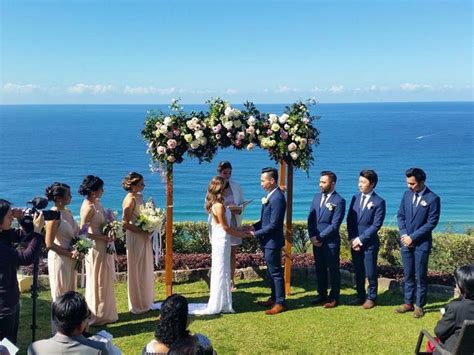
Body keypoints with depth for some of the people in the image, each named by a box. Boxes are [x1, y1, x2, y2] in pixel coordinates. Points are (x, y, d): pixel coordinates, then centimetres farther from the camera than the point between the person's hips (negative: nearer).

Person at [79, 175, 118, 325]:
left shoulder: (97, 202, 4)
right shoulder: (89, 207, -22)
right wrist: (103, 237, -20)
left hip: (103, 247, 9)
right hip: (95, 248, -9)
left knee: (105, 280, 19)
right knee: (97, 282, 5)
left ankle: (105, 312, 33)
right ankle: (97, 316, 20)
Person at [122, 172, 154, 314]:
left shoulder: (139, 196, 6)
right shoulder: (130, 200, -20)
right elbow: (125, 223, -21)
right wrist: (143, 232, -19)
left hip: (143, 237, 9)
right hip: (135, 238, -9)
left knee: (145, 269, 19)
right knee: (137, 270, 4)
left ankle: (146, 300, 34)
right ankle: (138, 304, 19)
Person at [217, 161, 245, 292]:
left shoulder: (236, 187, 1)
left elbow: (242, 204, 9)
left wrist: (239, 209, -15)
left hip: (234, 224, 2)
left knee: (232, 253, 9)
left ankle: (231, 280, 18)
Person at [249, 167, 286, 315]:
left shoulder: (277, 198, -22)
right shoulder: (270, 195, 8)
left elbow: (273, 224, -23)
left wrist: (256, 234, -16)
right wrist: (254, 227, 2)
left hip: (272, 241, -9)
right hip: (267, 241, 9)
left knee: (276, 273, 1)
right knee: (271, 272, 19)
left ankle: (280, 303, 11)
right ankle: (274, 298, 32)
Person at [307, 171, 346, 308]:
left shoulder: (339, 201, -12)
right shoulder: (317, 197, 9)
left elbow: (334, 225, -16)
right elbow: (310, 218, 9)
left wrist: (319, 237, -15)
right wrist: (312, 236, -3)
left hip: (331, 242, -6)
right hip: (316, 241, 6)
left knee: (333, 270, 6)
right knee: (320, 269, 14)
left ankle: (334, 298, 17)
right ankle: (322, 294, 28)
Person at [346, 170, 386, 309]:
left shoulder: (379, 202, -8)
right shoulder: (355, 198, 8)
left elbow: (376, 225, -12)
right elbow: (349, 220, 8)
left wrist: (361, 239, -14)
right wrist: (352, 239, -2)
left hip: (369, 243, -5)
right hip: (355, 242, 5)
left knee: (370, 272, 4)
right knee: (358, 271, 13)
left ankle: (371, 298, 19)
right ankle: (360, 296, 26)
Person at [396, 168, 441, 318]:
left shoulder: (433, 199, -12)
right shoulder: (407, 194, 4)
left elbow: (431, 223, -13)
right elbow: (401, 215, 8)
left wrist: (413, 237, -15)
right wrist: (404, 234, -6)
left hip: (421, 243, -5)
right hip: (406, 242, 5)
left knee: (420, 276, 4)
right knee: (408, 275, 11)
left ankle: (419, 306, 14)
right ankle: (408, 303, 21)